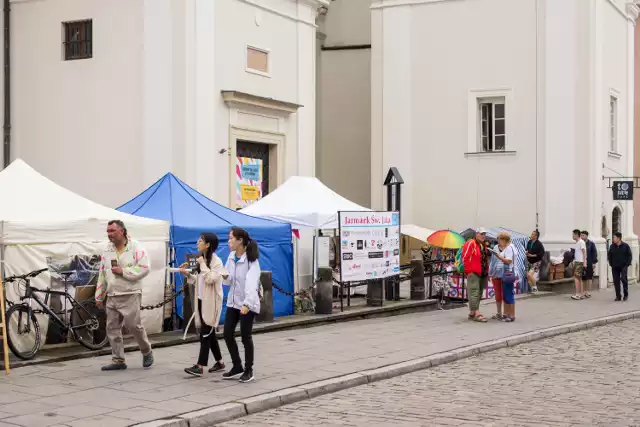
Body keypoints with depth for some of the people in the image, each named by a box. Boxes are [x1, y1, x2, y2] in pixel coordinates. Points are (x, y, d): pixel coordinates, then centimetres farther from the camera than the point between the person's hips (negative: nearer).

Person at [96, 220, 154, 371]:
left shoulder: (136, 248, -6)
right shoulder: (107, 250, 11)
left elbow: (144, 269, -15)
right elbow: (102, 274, 16)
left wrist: (123, 271, -17)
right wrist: (99, 296, 16)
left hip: (130, 295, -6)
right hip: (112, 296, 6)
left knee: (134, 326, -6)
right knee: (112, 329, 4)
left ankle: (147, 352, 18)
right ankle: (118, 360, 12)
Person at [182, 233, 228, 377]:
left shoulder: (216, 261, -12)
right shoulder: (202, 260, 12)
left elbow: (210, 279, -24)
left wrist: (203, 264, -17)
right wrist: (187, 274, 2)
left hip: (211, 302, -8)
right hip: (201, 300, 8)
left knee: (206, 334, -8)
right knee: (209, 333, 13)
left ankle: (200, 366, -8)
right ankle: (219, 362, 22)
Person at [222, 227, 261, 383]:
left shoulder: (251, 260, -17)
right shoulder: (231, 257, 3)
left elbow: (251, 283, -29)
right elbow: (229, 281, 10)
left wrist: (246, 304, -40)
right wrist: (225, 277, -14)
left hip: (248, 304, -7)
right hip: (232, 302, 7)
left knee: (245, 336, -1)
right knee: (228, 334, 5)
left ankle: (248, 370, 15)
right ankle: (237, 367, 20)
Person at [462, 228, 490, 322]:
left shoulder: (484, 245, 18)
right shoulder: (470, 244, -8)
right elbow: (465, 258, -14)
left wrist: (487, 271, 18)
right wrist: (469, 271, -16)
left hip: (482, 274, 9)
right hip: (473, 273, -9)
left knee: (479, 294, 10)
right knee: (474, 293, -10)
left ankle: (472, 313, 17)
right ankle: (476, 314, -14)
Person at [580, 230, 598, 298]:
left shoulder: (591, 243, -1)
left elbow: (594, 253, -3)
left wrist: (594, 262, -9)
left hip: (589, 264, -4)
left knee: (589, 278, -2)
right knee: (583, 278, 5)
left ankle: (589, 292, 2)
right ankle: (585, 292, 12)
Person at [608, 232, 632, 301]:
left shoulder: (625, 246, -3)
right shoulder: (612, 246, 6)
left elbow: (629, 255, 1)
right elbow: (609, 256, 15)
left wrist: (627, 264, -6)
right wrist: (611, 264, 7)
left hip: (623, 266, -3)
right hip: (615, 267, 3)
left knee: (623, 279, -12)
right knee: (616, 281, 2)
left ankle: (626, 294, 6)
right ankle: (618, 296, 9)